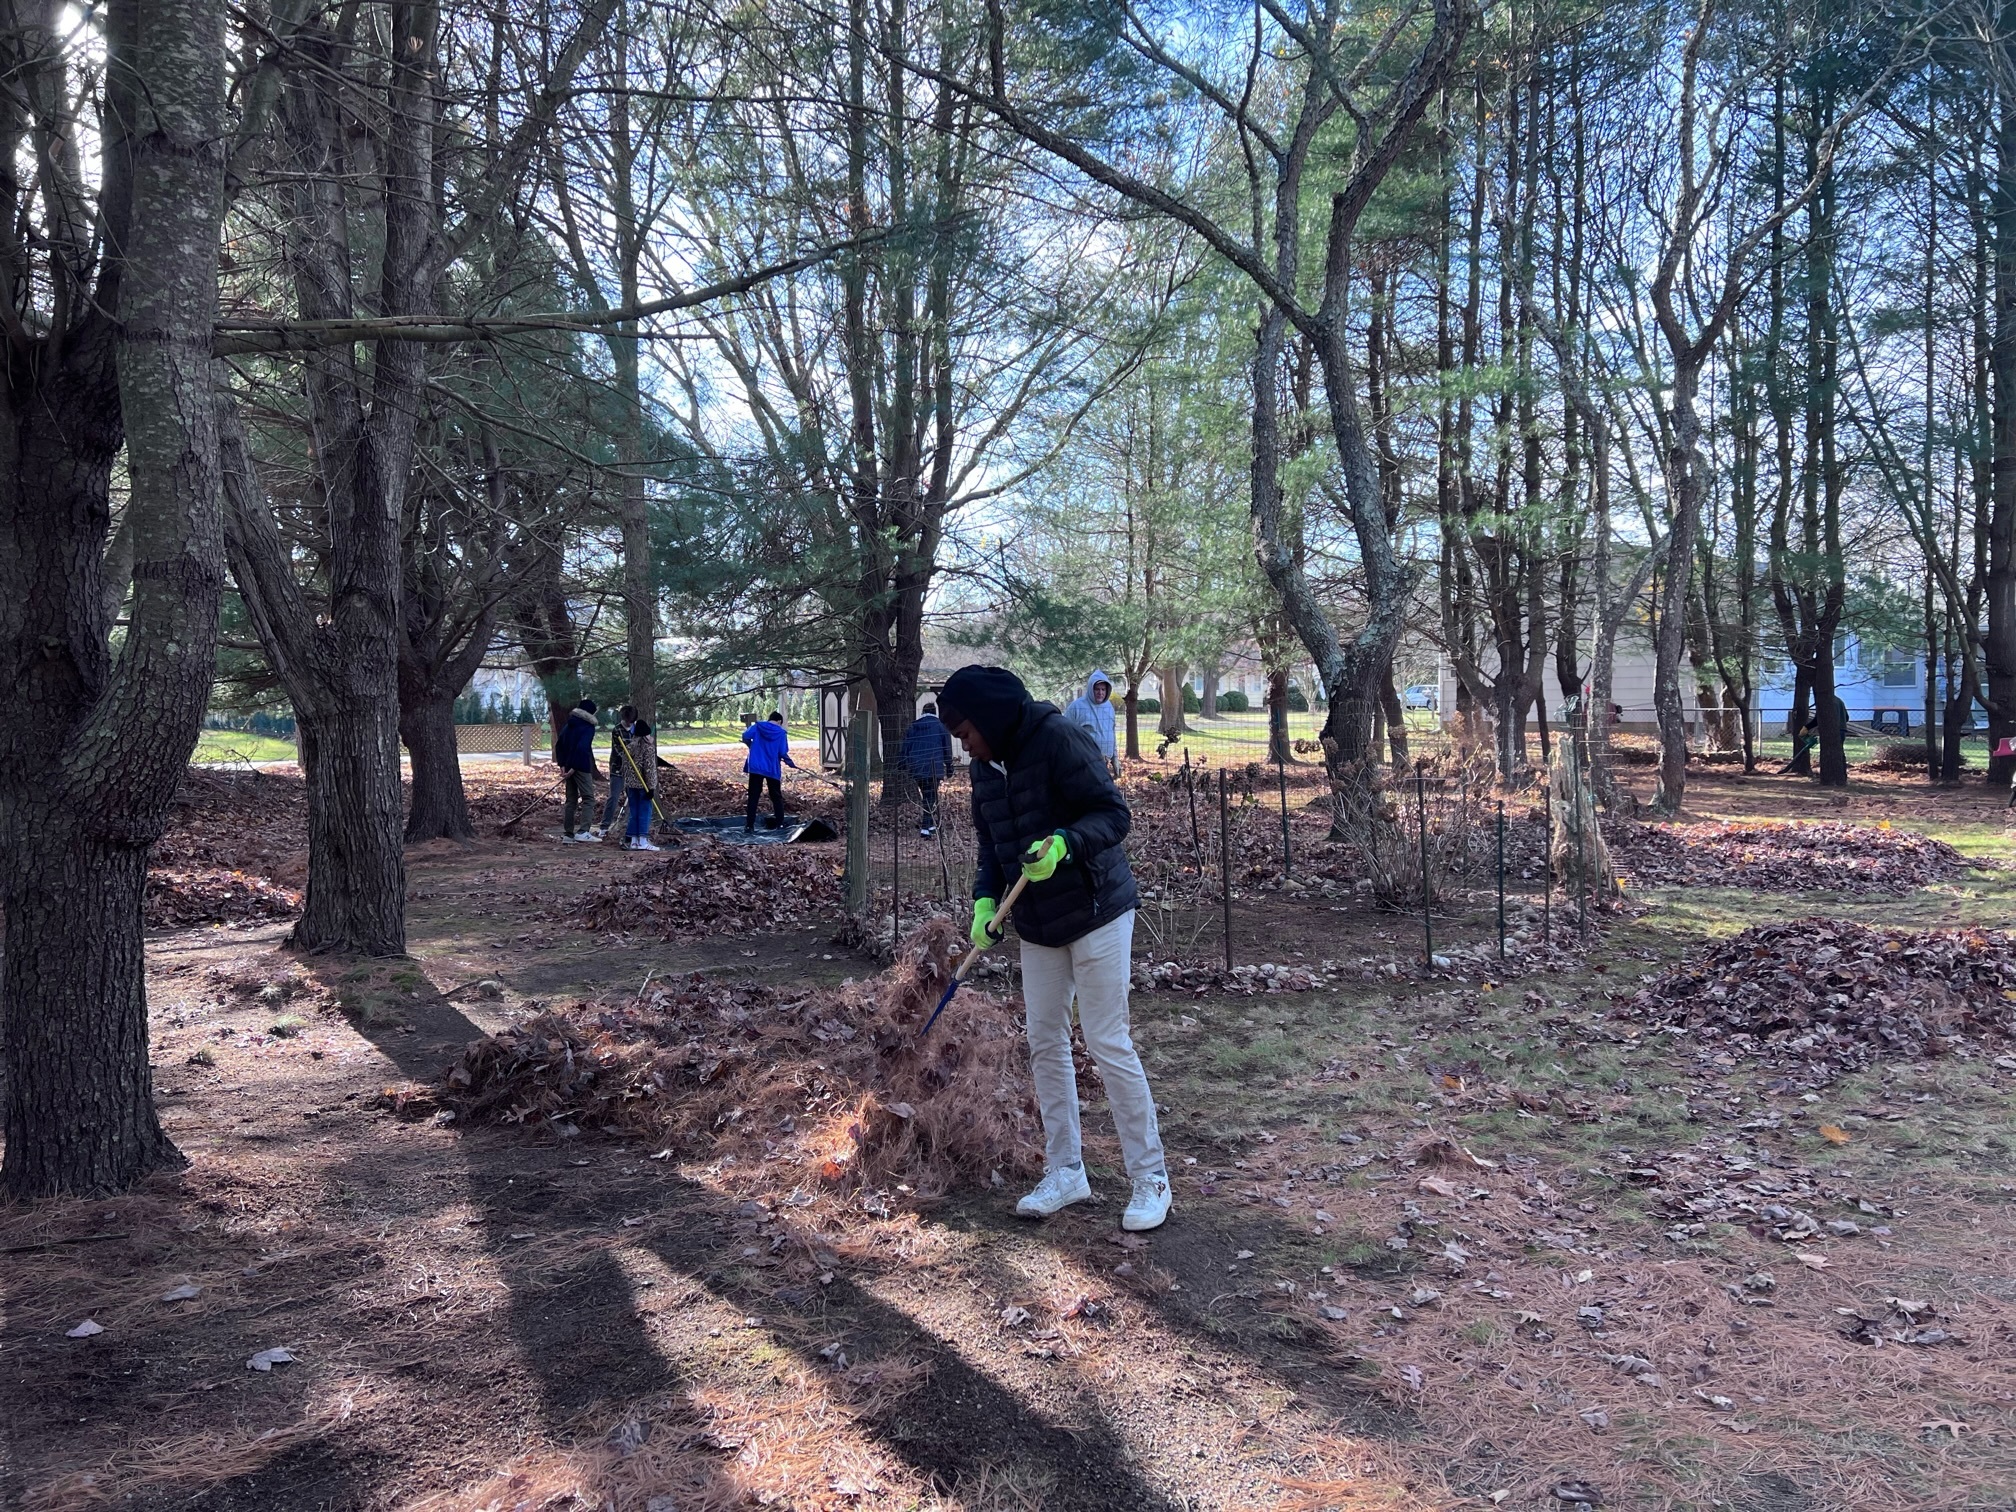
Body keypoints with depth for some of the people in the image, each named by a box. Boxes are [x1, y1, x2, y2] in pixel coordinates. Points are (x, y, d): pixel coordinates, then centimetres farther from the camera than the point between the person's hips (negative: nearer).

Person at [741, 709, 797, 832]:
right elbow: (783, 753, -7)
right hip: (773, 769, -1)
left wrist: (752, 746, 9)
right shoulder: (781, 733, -2)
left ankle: (749, 826, -3)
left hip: (756, 767, 1)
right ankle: (780, 824, 16)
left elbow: (745, 736, -9)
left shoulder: (758, 726, 2)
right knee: (776, 797, 15)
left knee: (753, 797, 3)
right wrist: (790, 763, 10)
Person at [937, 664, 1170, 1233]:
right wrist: (985, 899, -3)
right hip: (1037, 924, 8)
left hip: (1097, 914, -8)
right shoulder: (985, 767, 5)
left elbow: (1115, 813, -20)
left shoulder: (1058, 741, -20)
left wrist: (1065, 843, -37)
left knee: (1108, 1043, -5)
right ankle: (1065, 1172, 23)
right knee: (1045, 1041, 10)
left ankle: (1150, 1178, 8)